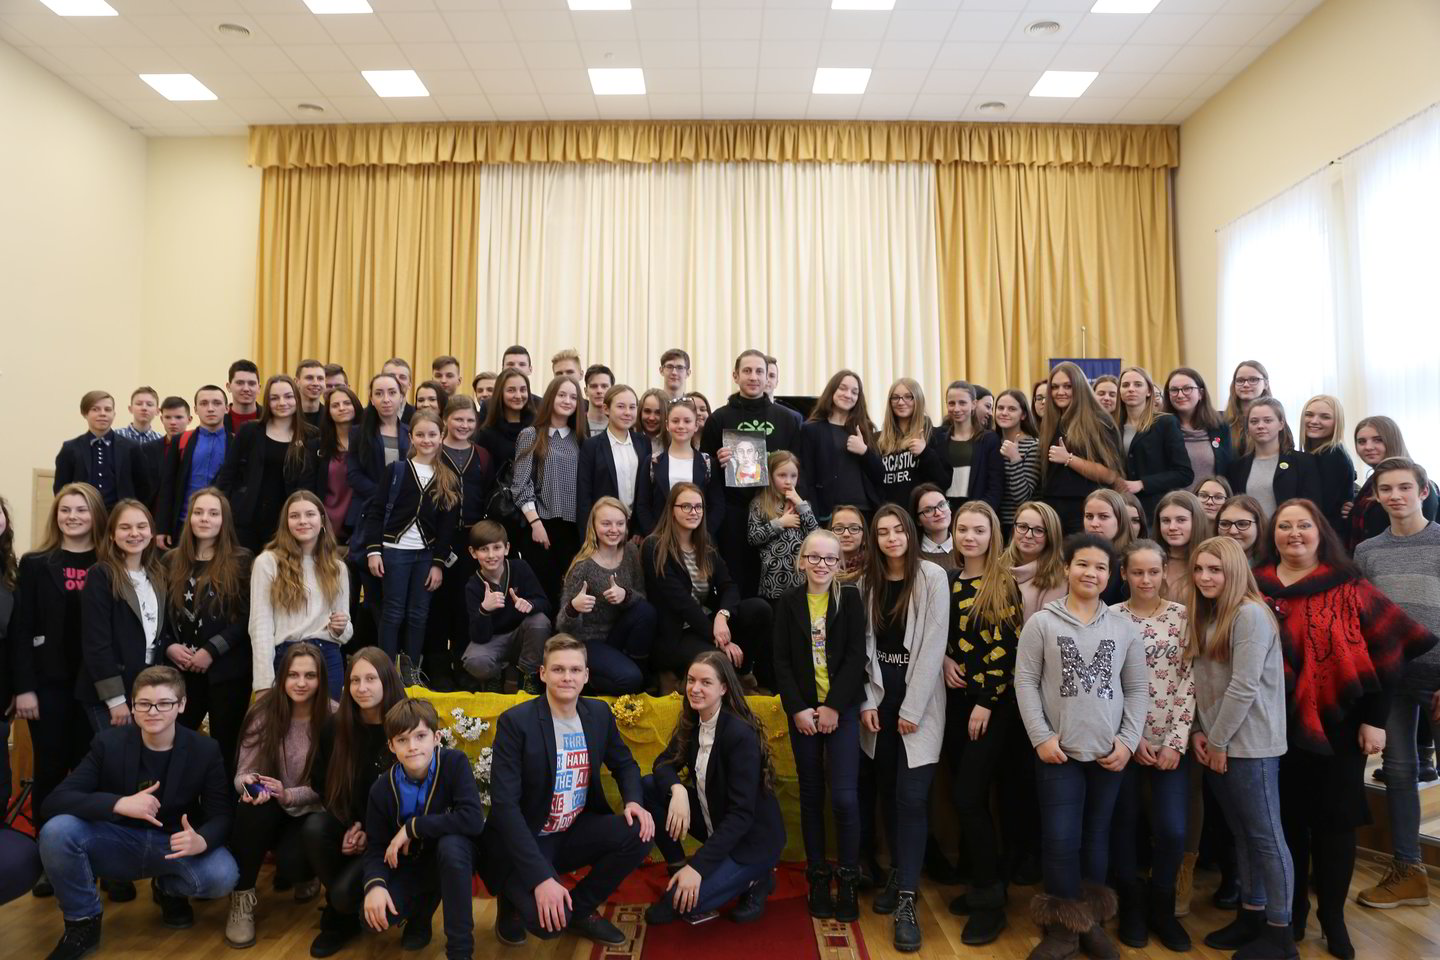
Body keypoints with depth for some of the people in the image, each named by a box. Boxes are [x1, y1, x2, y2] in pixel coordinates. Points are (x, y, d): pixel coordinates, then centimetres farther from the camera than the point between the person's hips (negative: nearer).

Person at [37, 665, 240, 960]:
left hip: (176, 846, 0)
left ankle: (170, 889, 9)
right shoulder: (109, 743, -11)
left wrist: (202, 841, -36)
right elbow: (55, 801, -18)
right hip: (118, 843, 1)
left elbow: (222, 815, -11)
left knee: (222, 875, -30)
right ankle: (83, 923, -4)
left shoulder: (205, 750, -11)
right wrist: (120, 804, -35)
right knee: (56, 831, -28)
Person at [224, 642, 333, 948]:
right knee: (253, 806, -33)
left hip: (310, 813, -2)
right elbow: (243, 772, -7)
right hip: (268, 812, 2)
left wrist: (288, 795, -28)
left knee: (291, 863, -30)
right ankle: (242, 898, -12)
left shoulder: (333, 717, -13)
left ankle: (306, 873, 12)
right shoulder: (264, 711, -8)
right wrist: (248, 784, -32)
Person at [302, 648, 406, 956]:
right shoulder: (335, 727, -4)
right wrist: (351, 825, -6)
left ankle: (347, 913, 17)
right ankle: (338, 914, -2)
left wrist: (370, 833, -13)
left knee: (344, 892, -25)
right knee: (313, 827, -28)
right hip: (350, 823, 4)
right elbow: (321, 784, 7)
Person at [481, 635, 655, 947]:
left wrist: (633, 801, -12)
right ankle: (515, 898, 9)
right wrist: (541, 877, -32)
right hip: (525, 841, -5)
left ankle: (580, 908, 4)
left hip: (575, 833, 5)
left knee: (639, 833, -20)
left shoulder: (599, 713, -2)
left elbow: (624, 764, 13)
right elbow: (504, 804, -24)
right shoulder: (515, 721, -19)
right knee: (548, 920, -29)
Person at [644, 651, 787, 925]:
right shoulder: (692, 722, -3)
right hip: (715, 822, 7)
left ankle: (754, 879, 2)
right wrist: (677, 789, -26)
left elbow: (742, 814, -28)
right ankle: (677, 870, 4)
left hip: (751, 837, -7)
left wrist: (698, 866, -32)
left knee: (685, 900, -23)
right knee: (647, 787, -8)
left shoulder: (741, 734, -26)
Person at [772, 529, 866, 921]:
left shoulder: (850, 599, 0)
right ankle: (817, 877, 20)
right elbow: (781, 661, 1)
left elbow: (856, 656, -6)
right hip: (802, 712, 2)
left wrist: (834, 706, -11)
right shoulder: (789, 603, 3)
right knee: (811, 796, 9)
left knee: (844, 796, -7)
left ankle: (848, 880, 9)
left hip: (841, 709, -1)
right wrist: (798, 708, -8)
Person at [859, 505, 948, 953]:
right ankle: (897, 874, 24)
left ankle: (906, 900, -3)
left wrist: (912, 708, -13)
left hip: (919, 699, -4)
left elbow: (933, 645, -11)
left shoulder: (932, 577, -8)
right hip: (880, 695, 4)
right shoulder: (869, 581, 6)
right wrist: (868, 700, -2)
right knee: (887, 790, 9)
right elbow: (866, 644, 6)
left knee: (912, 796, -7)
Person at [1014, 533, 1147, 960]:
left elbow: (1137, 689, 7)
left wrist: (1128, 740, -3)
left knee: (1097, 838, 12)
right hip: (1059, 752, -2)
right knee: (1061, 840, -2)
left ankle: (1091, 922, 27)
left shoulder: (1124, 627, 4)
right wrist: (1041, 737, -10)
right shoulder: (1041, 623, -3)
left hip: (1109, 752, 2)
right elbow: (1025, 683, -4)